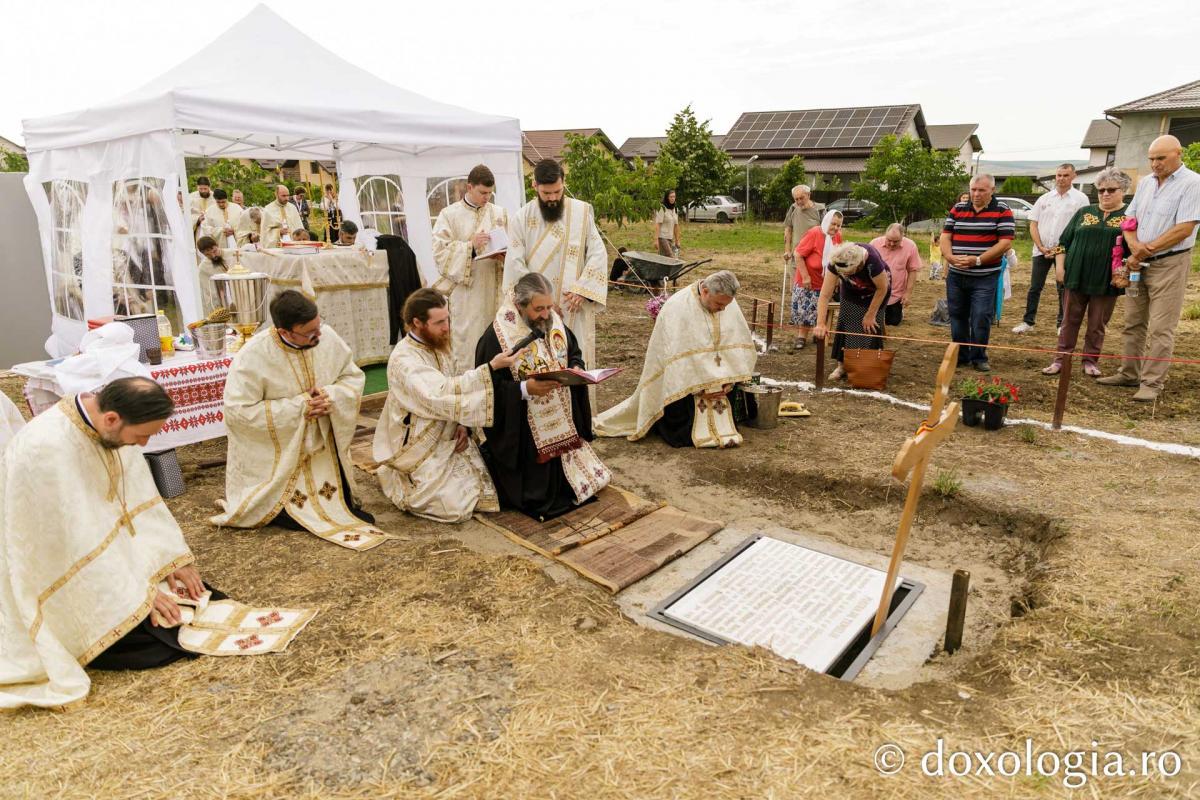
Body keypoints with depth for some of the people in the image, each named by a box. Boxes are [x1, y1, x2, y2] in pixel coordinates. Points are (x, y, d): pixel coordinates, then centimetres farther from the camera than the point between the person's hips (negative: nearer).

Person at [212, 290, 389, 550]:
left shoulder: (328, 337, -11)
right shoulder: (252, 356, -23)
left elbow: (353, 378, -1)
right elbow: (238, 410, -23)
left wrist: (330, 396, -22)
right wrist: (297, 407, -25)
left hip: (324, 448, 4)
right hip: (277, 457, -4)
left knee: (341, 505, 2)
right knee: (293, 518, -9)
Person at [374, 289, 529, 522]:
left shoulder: (438, 345, 2)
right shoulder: (404, 360, -24)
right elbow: (442, 394, -36)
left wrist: (462, 424, -7)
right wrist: (491, 367, -38)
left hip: (448, 439, 8)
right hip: (420, 449, -7)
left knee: (488, 491, 1)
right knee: (456, 507, -15)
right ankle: (394, 479, 9)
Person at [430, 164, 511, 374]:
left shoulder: (500, 213, 12)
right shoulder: (449, 214, 2)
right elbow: (440, 252, -5)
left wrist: (503, 256, -10)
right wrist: (470, 246, -16)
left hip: (494, 289, 3)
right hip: (464, 290, -3)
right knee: (465, 343, -4)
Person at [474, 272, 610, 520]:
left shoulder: (555, 323, 0)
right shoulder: (496, 337, -20)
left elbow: (575, 353, 13)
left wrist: (576, 369, -11)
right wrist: (526, 389, -31)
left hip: (560, 419, 6)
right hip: (520, 430, -5)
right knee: (533, 487, -3)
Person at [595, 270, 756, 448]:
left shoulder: (728, 304, -2)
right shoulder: (676, 308, -20)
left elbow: (740, 345, 2)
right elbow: (676, 355, -22)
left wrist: (729, 380, -9)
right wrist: (699, 387, -21)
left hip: (718, 381, 6)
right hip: (681, 385, -5)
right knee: (683, 437, -7)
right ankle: (657, 421, 20)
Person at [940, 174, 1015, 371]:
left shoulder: (1002, 211, -2)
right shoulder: (957, 209, 9)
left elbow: (1005, 243, -9)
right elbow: (945, 236, 6)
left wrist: (977, 260, -20)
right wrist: (950, 256, -14)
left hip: (985, 277, -4)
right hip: (956, 275, 4)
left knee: (981, 318, -4)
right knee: (957, 316, 9)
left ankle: (979, 357, 11)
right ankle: (960, 356, 22)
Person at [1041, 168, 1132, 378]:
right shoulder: (1084, 212, 10)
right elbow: (1064, 240, 11)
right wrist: (1060, 266, 2)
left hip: (1106, 280, -2)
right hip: (1077, 276, 2)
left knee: (1097, 324, 6)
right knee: (1070, 320, 5)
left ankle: (1091, 361, 17)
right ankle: (1060, 359, 10)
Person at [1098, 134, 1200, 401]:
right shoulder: (1145, 182, 11)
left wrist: (1149, 248, -13)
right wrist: (1134, 244, -8)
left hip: (1169, 264, -7)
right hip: (1139, 263, 7)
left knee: (1160, 329, -5)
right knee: (1133, 323, 12)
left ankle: (1152, 383, -1)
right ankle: (1129, 374, 22)